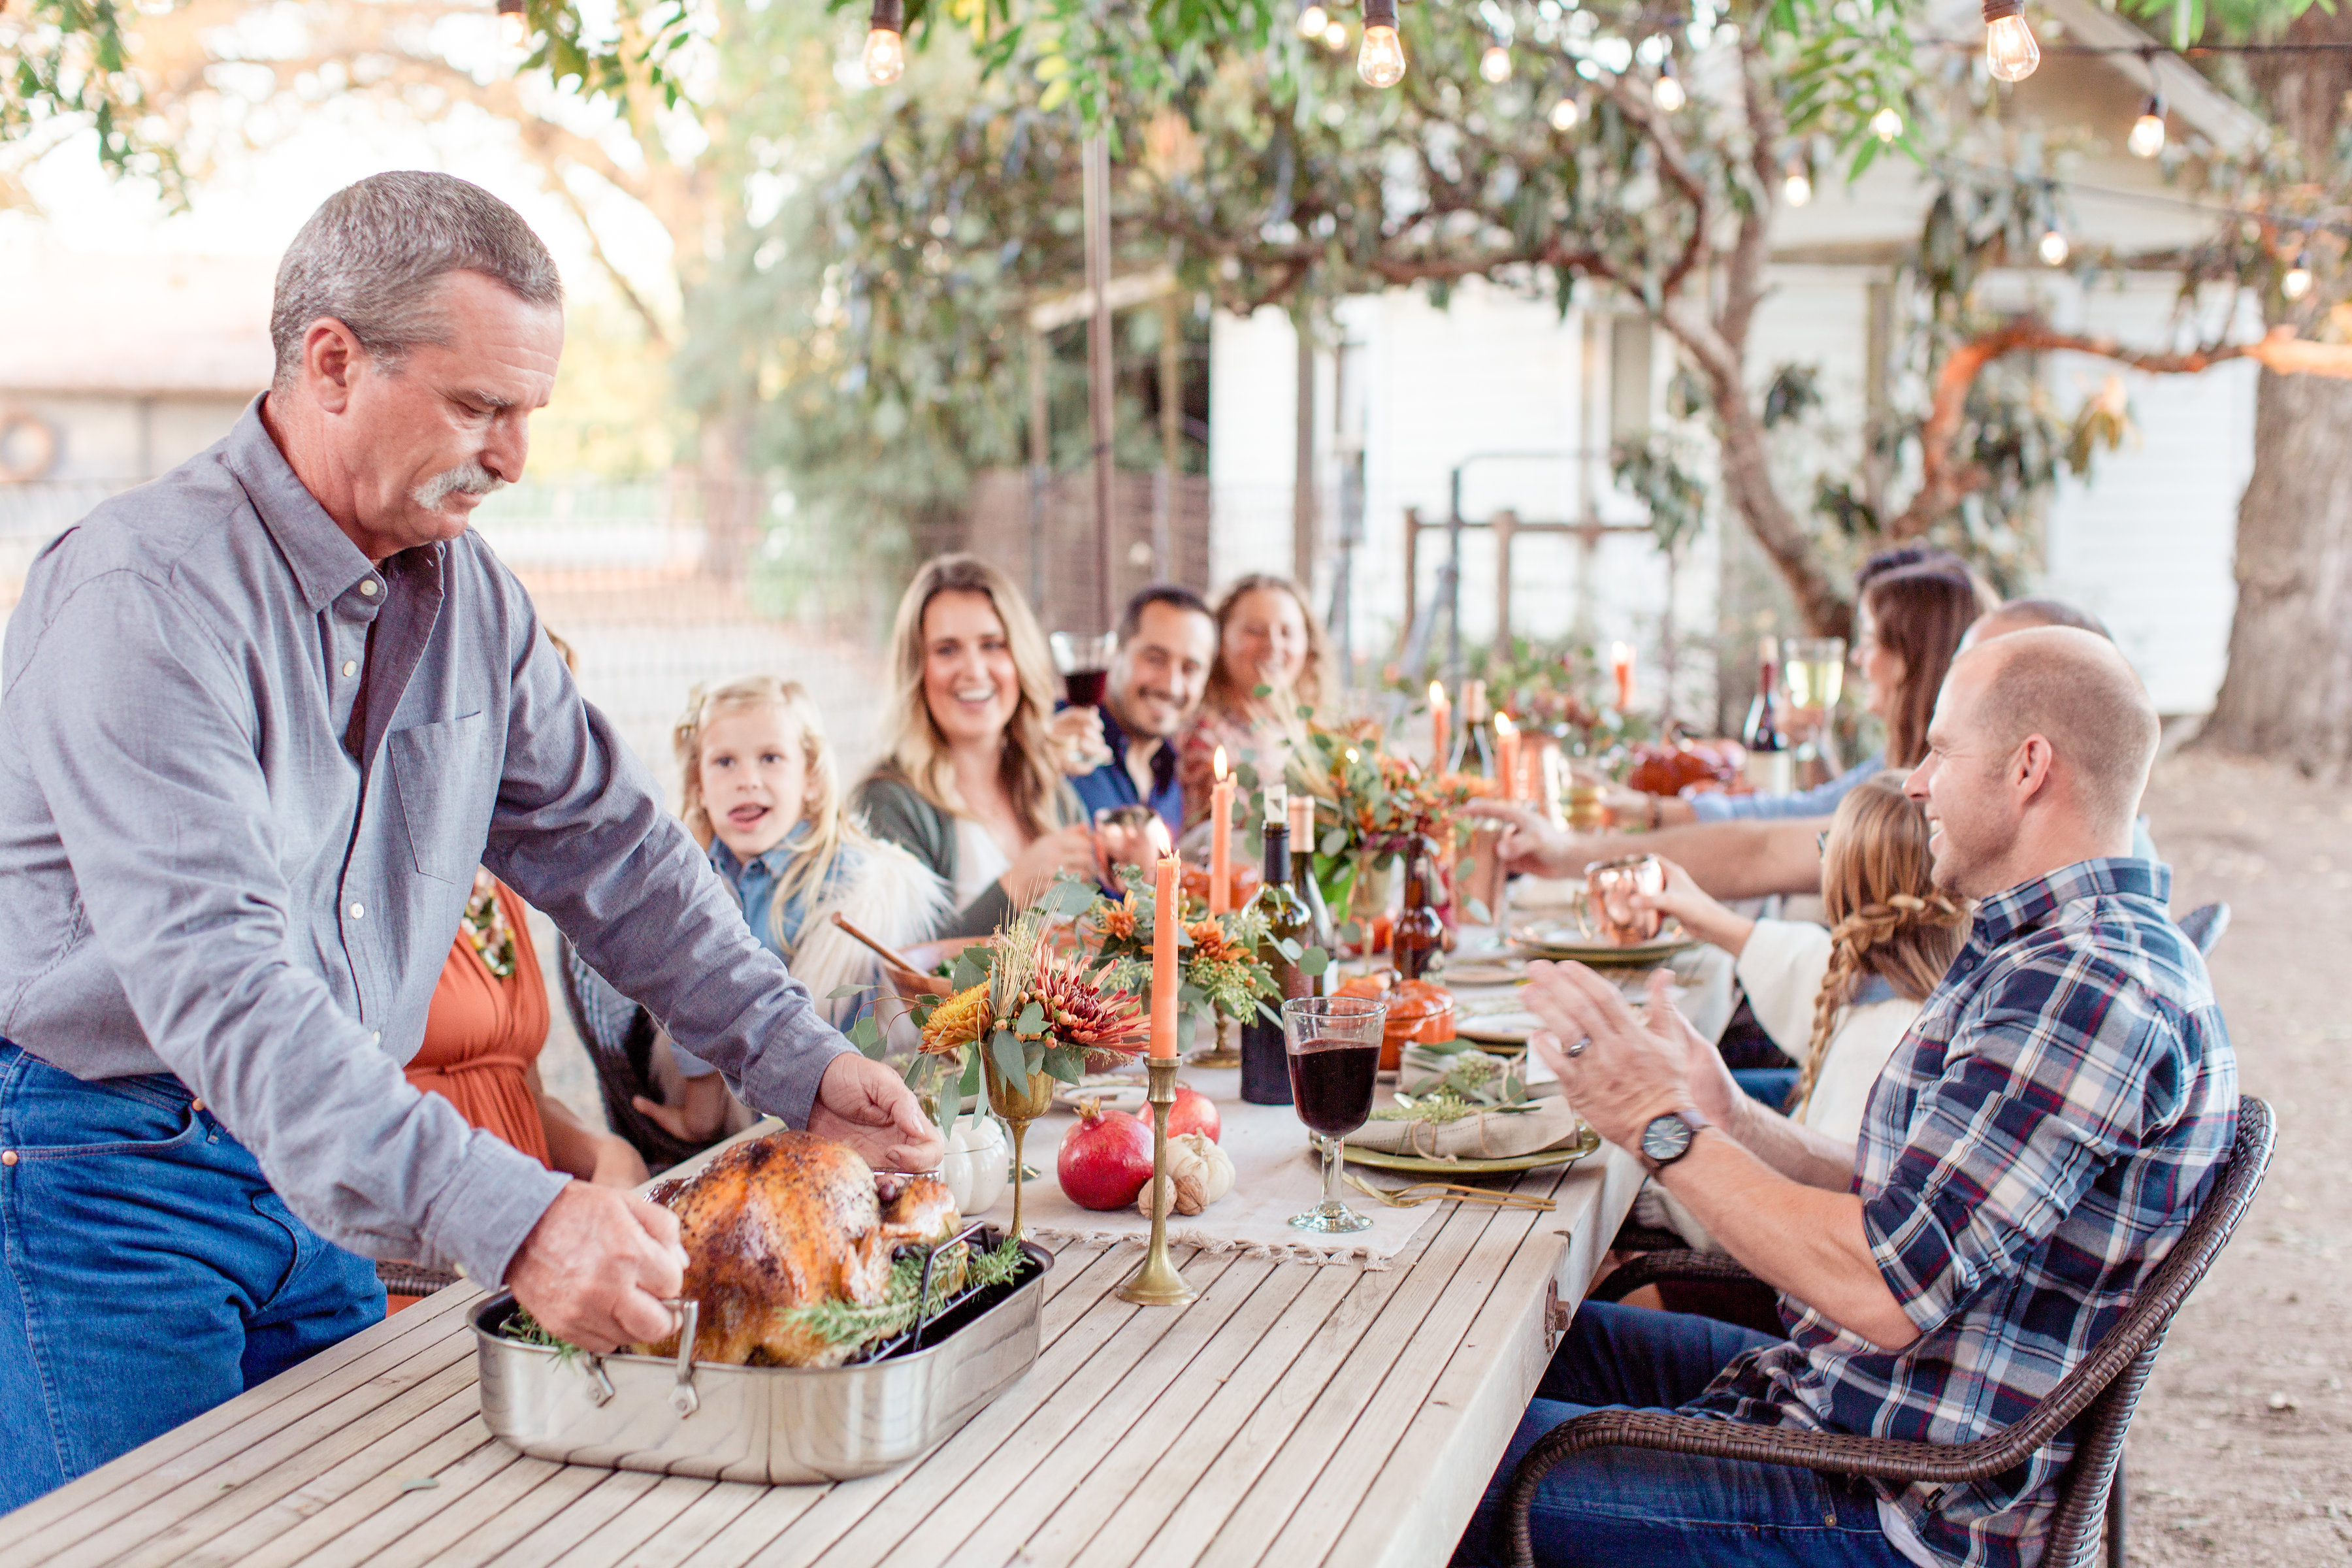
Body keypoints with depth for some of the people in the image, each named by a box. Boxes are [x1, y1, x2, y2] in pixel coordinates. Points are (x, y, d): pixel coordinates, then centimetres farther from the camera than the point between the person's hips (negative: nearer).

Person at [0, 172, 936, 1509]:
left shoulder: (469, 592, 4)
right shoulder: (147, 594, -22)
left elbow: (609, 842, 12)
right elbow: (218, 982, -32)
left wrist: (798, 1061, 0)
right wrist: (507, 1217, -41)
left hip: (317, 1181, 7)